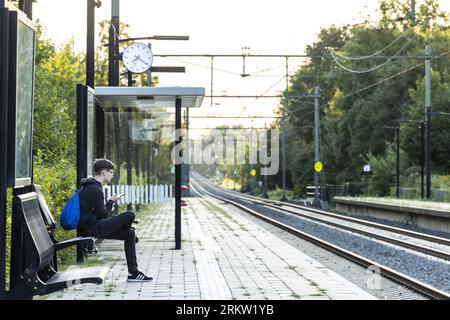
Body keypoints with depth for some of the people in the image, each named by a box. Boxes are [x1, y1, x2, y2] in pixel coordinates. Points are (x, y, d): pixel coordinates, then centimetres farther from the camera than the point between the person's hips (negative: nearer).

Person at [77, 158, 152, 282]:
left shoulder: (89, 187, 17)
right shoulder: (95, 189, -17)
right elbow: (103, 215, -16)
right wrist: (111, 202, -1)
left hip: (88, 227, 11)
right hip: (93, 228, -11)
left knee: (129, 233, 11)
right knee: (130, 215, -15)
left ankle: (133, 273, 9)